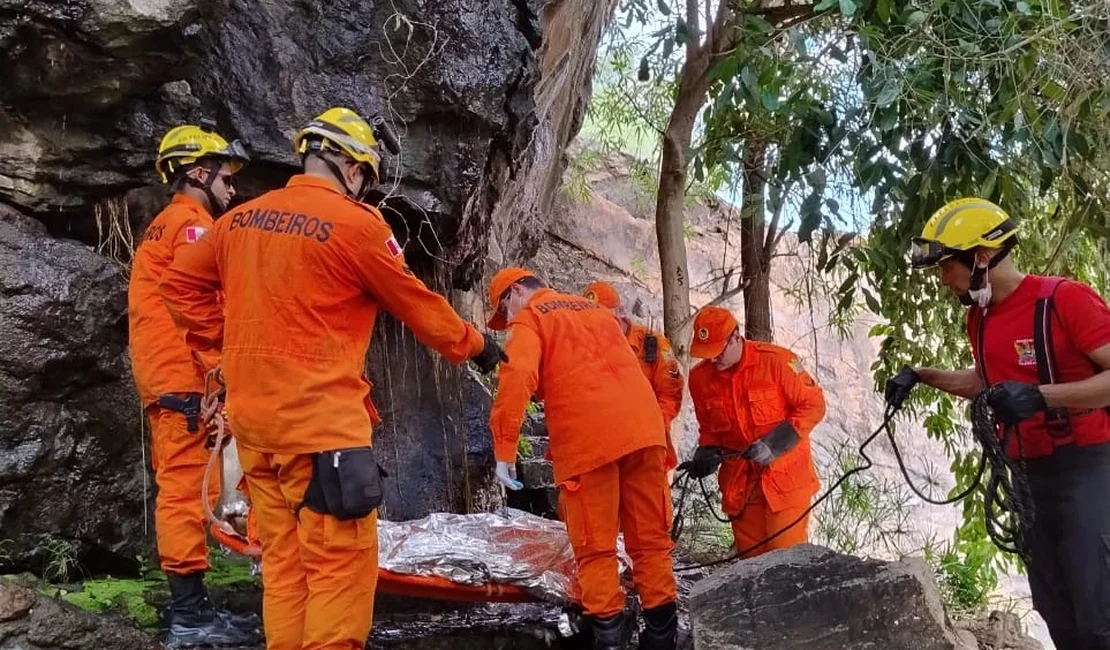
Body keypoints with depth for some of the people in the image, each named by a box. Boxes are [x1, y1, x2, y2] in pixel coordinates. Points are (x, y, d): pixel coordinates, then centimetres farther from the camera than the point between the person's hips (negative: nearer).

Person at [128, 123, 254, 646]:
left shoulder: (160, 227, 24)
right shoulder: (191, 222, -7)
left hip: (162, 376, 10)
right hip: (185, 376, -10)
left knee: (179, 488, 11)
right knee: (187, 489, -10)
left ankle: (188, 606, 17)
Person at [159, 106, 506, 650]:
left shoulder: (241, 218, 10)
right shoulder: (355, 224, -9)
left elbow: (181, 284, 19)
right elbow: (417, 305, 0)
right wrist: (474, 344, 14)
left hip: (253, 417, 8)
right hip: (320, 419, -7)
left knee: (283, 561, 15)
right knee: (341, 562, -2)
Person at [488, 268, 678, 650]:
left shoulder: (529, 319, 8)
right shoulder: (596, 310, 30)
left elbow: (518, 378, -10)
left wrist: (504, 450, -11)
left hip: (589, 438, -6)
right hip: (643, 427, 6)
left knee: (595, 545, 3)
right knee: (650, 538, 11)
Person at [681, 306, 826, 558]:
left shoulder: (776, 360, -14)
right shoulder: (700, 378, 0)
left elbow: (813, 405, -9)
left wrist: (775, 442, -18)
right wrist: (707, 455, -8)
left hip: (785, 476, -4)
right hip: (740, 482, 5)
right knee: (751, 558, 8)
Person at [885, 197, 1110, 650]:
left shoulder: (1065, 298, -16)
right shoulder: (979, 317, 8)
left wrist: (1039, 396, -31)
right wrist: (922, 376, 12)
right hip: (1028, 472, 7)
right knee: (1054, 608, 12)